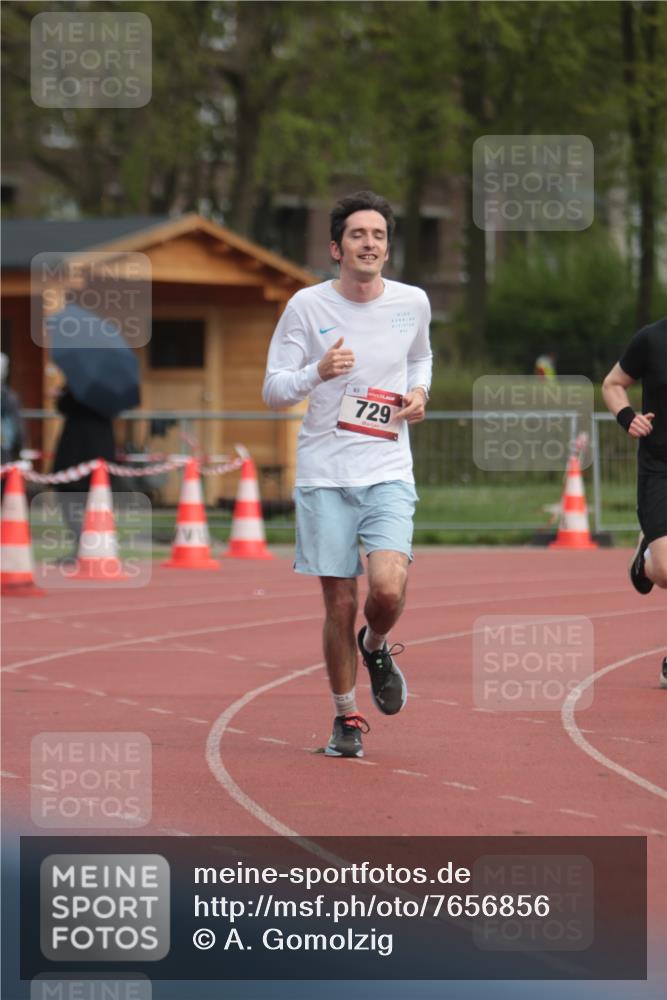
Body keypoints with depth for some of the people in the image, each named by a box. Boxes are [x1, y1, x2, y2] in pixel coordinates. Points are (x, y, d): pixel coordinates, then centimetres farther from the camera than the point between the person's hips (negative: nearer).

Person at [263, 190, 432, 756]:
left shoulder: (413, 303, 4)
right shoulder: (307, 307, -3)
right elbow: (272, 392, -3)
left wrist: (419, 392, 5)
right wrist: (318, 373, -22)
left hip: (389, 473, 1)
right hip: (324, 476, -1)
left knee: (388, 587, -20)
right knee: (340, 604, 0)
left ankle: (377, 646, 16)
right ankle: (347, 718, 19)